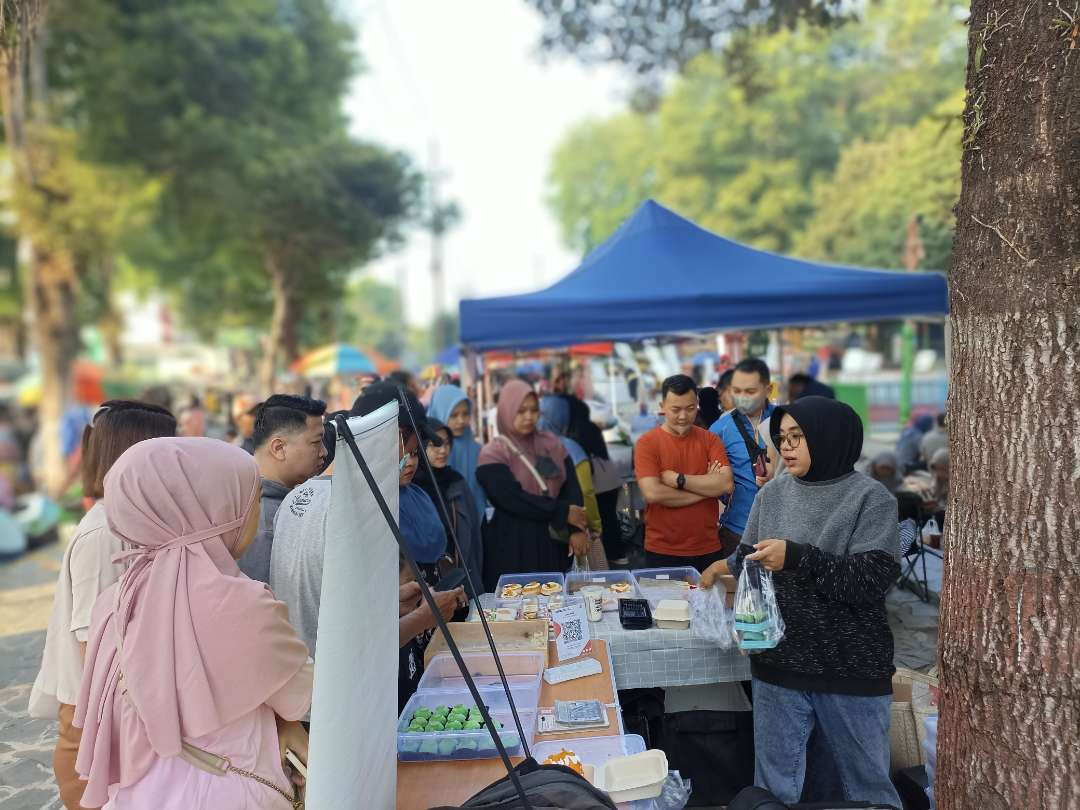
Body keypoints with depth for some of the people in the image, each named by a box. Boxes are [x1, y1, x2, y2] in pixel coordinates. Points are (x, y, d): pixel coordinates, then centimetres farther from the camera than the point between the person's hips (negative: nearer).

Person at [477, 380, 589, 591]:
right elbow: (513, 499, -17)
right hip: (514, 546, -4)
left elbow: (572, 488, 3)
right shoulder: (493, 454, -7)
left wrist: (576, 529, -12)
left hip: (553, 541, 4)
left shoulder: (552, 443, 9)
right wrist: (563, 512, -14)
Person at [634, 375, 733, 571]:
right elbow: (652, 493, -19)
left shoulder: (710, 440, 3)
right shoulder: (647, 443, -7)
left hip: (708, 550, 3)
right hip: (662, 552, -3)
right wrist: (706, 487, -12)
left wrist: (678, 479, -15)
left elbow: (726, 485, -10)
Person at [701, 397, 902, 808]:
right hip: (778, 661, 4)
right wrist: (729, 566, -9)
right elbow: (752, 558, 11)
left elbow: (873, 580, -20)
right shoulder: (772, 493, 2)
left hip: (851, 666, -3)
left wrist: (797, 557, -26)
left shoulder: (870, 498, -12)